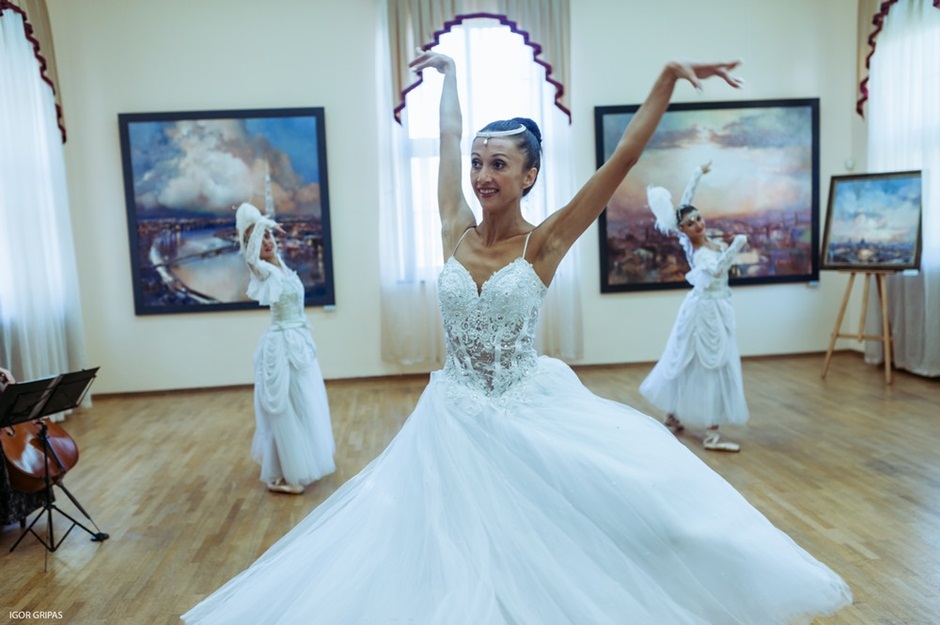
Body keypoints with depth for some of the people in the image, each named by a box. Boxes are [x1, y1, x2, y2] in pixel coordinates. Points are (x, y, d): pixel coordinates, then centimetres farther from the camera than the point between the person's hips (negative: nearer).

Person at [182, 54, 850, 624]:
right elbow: (450, 137, 10)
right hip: (454, 424, 3)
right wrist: (449, 73, 22)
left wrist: (667, 81, -18)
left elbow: (620, 161, -14)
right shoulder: (456, 231, -1)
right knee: (456, 559, 10)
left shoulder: (543, 243, -9)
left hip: (532, 420, -3)